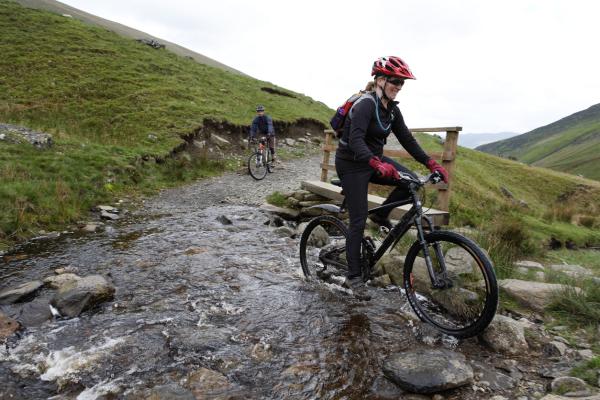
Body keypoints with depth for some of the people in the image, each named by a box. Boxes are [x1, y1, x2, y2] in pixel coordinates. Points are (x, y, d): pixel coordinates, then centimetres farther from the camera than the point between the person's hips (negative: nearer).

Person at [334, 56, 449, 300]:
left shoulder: (392, 110, 4)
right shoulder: (366, 104, -21)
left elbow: (407, 140, 5)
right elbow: (355, 140, -35)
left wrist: (432, 164, -4)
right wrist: (377, 164, -50)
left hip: (374, 159, 8)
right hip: (352, 164, -7)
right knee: (358, 220, -7)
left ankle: (381, 215, 11)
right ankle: (353, 276, 3)